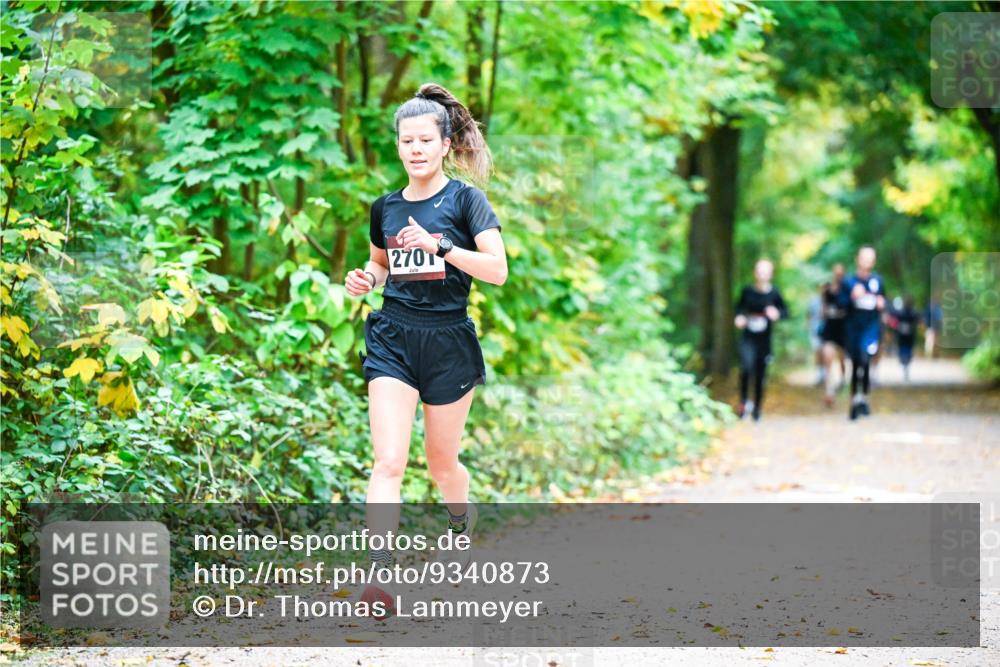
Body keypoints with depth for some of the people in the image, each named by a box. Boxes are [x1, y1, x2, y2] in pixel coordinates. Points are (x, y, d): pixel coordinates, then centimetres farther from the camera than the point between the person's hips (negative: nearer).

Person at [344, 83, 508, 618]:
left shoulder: (464, 198, -4)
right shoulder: (385, 207, 8)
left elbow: (497, 270, -13)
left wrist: (441, 245, -24)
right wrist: (365, 279, 2)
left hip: (448, 341, -2)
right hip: (393, 340, 2)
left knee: (441, 461, 12)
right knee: (389, 460, -14)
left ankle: (462, 520, 46)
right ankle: (377, 576, -19)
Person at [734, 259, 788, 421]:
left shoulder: (774, 293, -6)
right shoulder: (748, 291, -3)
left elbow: (785, 311, 2)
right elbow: (739, 306, 14)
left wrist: (777, 313, -19)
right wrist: (739, 317, -6)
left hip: (764, 340, 1)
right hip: (748, 339, -1)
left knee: (760, 374, 9)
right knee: (747, 368, -25)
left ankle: (757, 408, 26)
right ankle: (744, 401, -8)